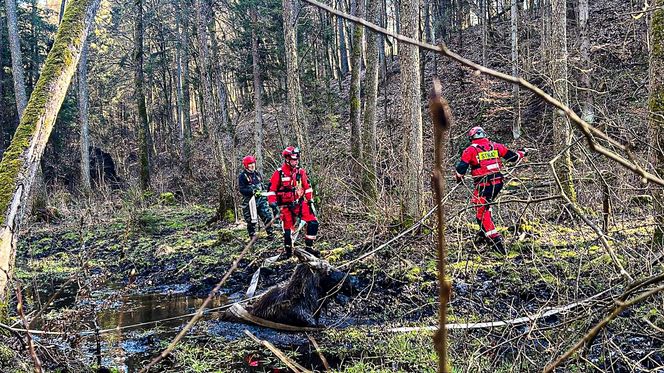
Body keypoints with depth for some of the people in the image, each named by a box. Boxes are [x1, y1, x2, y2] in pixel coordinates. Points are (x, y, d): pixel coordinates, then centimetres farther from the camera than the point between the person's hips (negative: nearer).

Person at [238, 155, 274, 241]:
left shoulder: (257, 174, 14)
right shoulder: (242, 176, -5)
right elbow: (242, 190, -13)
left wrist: (264, 194, 17)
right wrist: (253, 191, -25)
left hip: (261, 199, 5)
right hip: (249, 201, -5)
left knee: (267, 216, -2)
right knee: (251, 221, 1)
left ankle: (271, 234, 7)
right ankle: (252, 237, 12)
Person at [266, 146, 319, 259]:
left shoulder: (301, 172, 4)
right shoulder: (279, 173, -9)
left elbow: (307, 187, 11)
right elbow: (272, 189, -6)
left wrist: (310, 201, 8)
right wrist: (273, 204, -14)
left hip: (300, 203, 3)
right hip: (285, 206, -3)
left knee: (313, 223, -9)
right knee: (288, 230, 1)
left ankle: (309, 247, 7)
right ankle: (288, 251, 23)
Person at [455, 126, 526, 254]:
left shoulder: (470, 150, -3)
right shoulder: (496, 146, 7)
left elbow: (461, 167, -6)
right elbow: (512, 156, 13)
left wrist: (459, 179, 14)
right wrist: (522, 153, 34)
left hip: (483, 185, -6)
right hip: (498, 183, 6)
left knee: (482, 212, -1)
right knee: (485, 206, 26)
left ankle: (495, 237, -11)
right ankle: (484, 231, 33)